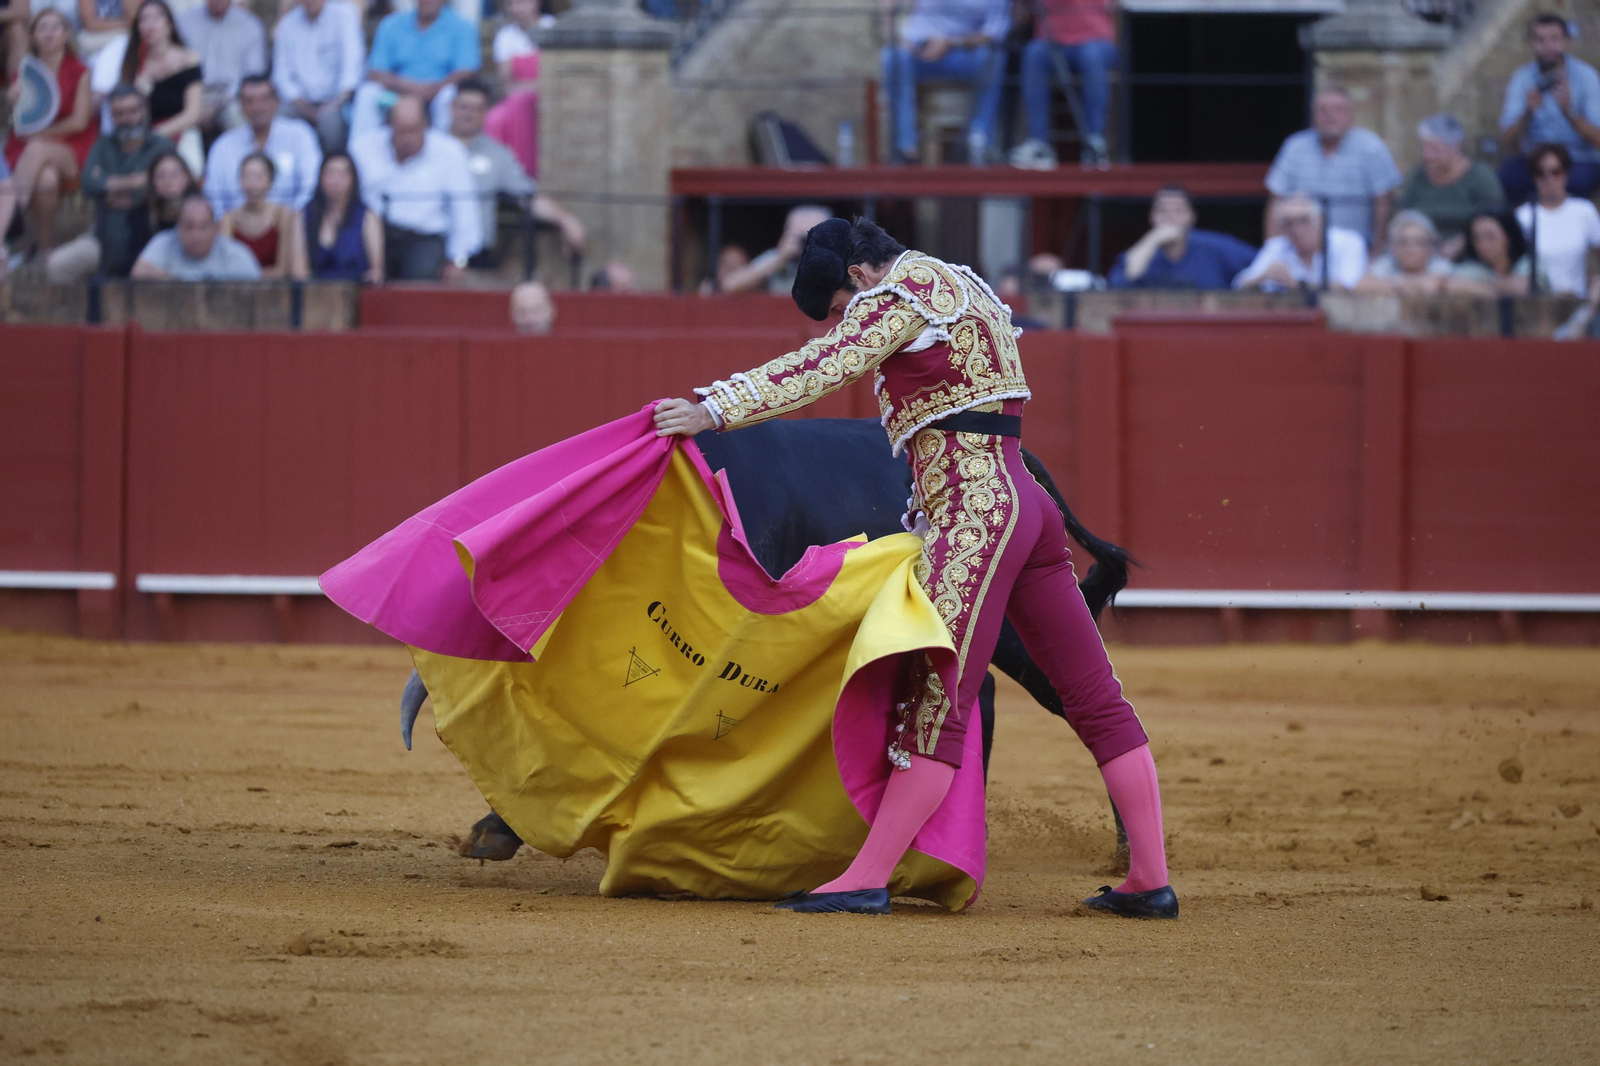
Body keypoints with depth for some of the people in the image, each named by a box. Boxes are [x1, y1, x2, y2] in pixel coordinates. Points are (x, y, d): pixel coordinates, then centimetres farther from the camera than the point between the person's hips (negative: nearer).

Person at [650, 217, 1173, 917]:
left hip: (974, 512, -10)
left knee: (937, 701, -12)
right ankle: (1150, 879, 8)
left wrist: (715, 409, -21)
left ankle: (867, 879, -14)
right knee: (1095, 700, 7)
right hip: (1025, 504, 10)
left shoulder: (907, 288, -5)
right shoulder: (960, 286, 24)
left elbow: (828, 365, -17)